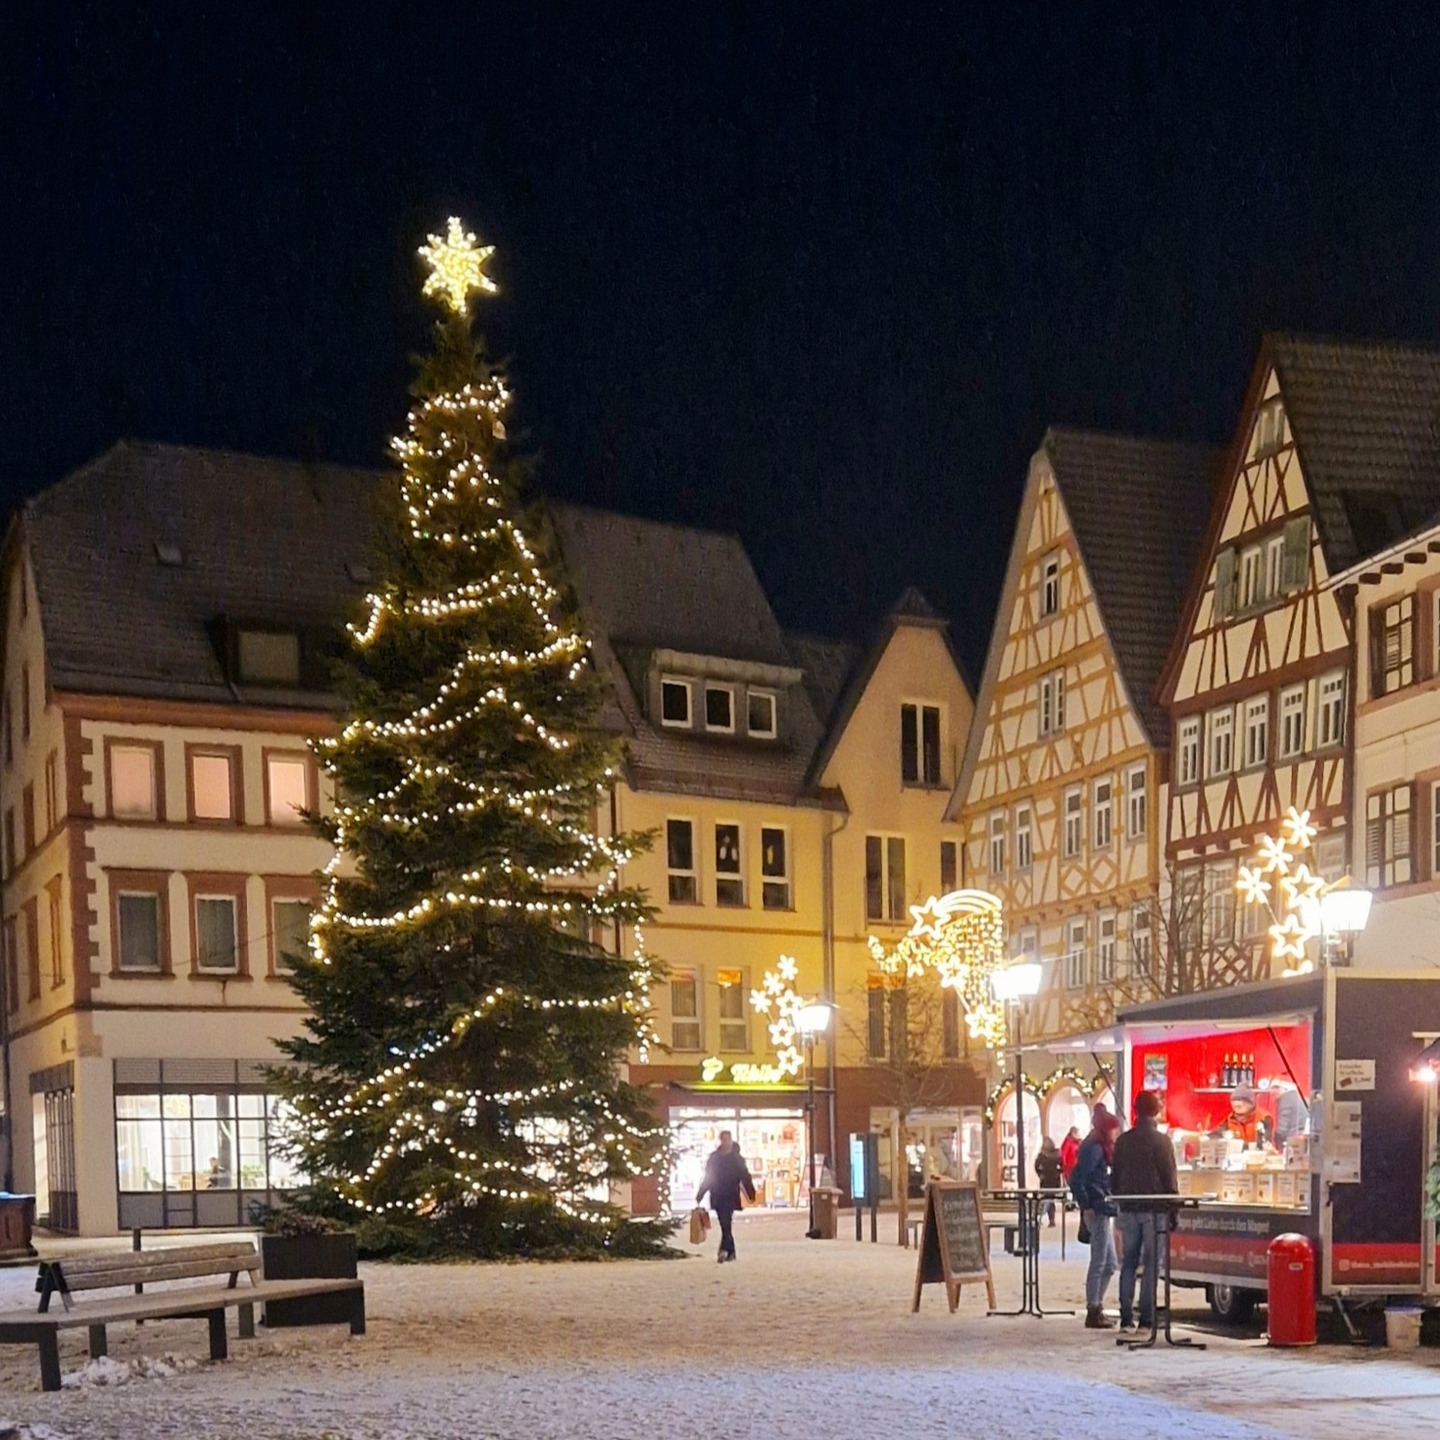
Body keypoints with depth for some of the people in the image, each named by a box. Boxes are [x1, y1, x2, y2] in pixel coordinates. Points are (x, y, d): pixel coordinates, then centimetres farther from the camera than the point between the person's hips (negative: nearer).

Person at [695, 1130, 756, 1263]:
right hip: (717, 1196, 3)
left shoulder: (737, 1158, 2)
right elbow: (707, 1178, 13)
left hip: (730, 1197, -3)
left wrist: (751, 1194, -6)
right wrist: (699, 1196, 12)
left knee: (726, 1223, -16)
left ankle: (724, 1250, -24)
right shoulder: (714, 1157, 9)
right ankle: (731, 1251, 16)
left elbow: (745, 1177, 0)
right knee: (724, 1224, 7)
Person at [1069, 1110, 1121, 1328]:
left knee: (1109, 1263, 15)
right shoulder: (1094, 1149, -14)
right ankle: (1093, 1312, 0)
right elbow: (1076, 1179, -22)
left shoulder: (1098, 1148, 16)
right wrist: (1086, 1206, -20)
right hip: (1097, 1210, -10)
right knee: (1099, 1264, -5)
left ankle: (1096, 1308, 21)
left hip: (1102, 1211, 10)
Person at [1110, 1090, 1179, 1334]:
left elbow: (1114, 1177, 11)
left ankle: (1126, 1318, 6)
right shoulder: (1162, 1141, -6)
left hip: (1128, 1209, 4)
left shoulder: (1123, 1141, 6)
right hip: (1154, 1210, -4)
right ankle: (1146, 1319, -3)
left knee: (1128, 1263, 8)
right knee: (1151, 1264, 0)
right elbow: (1170, 1178, -5)